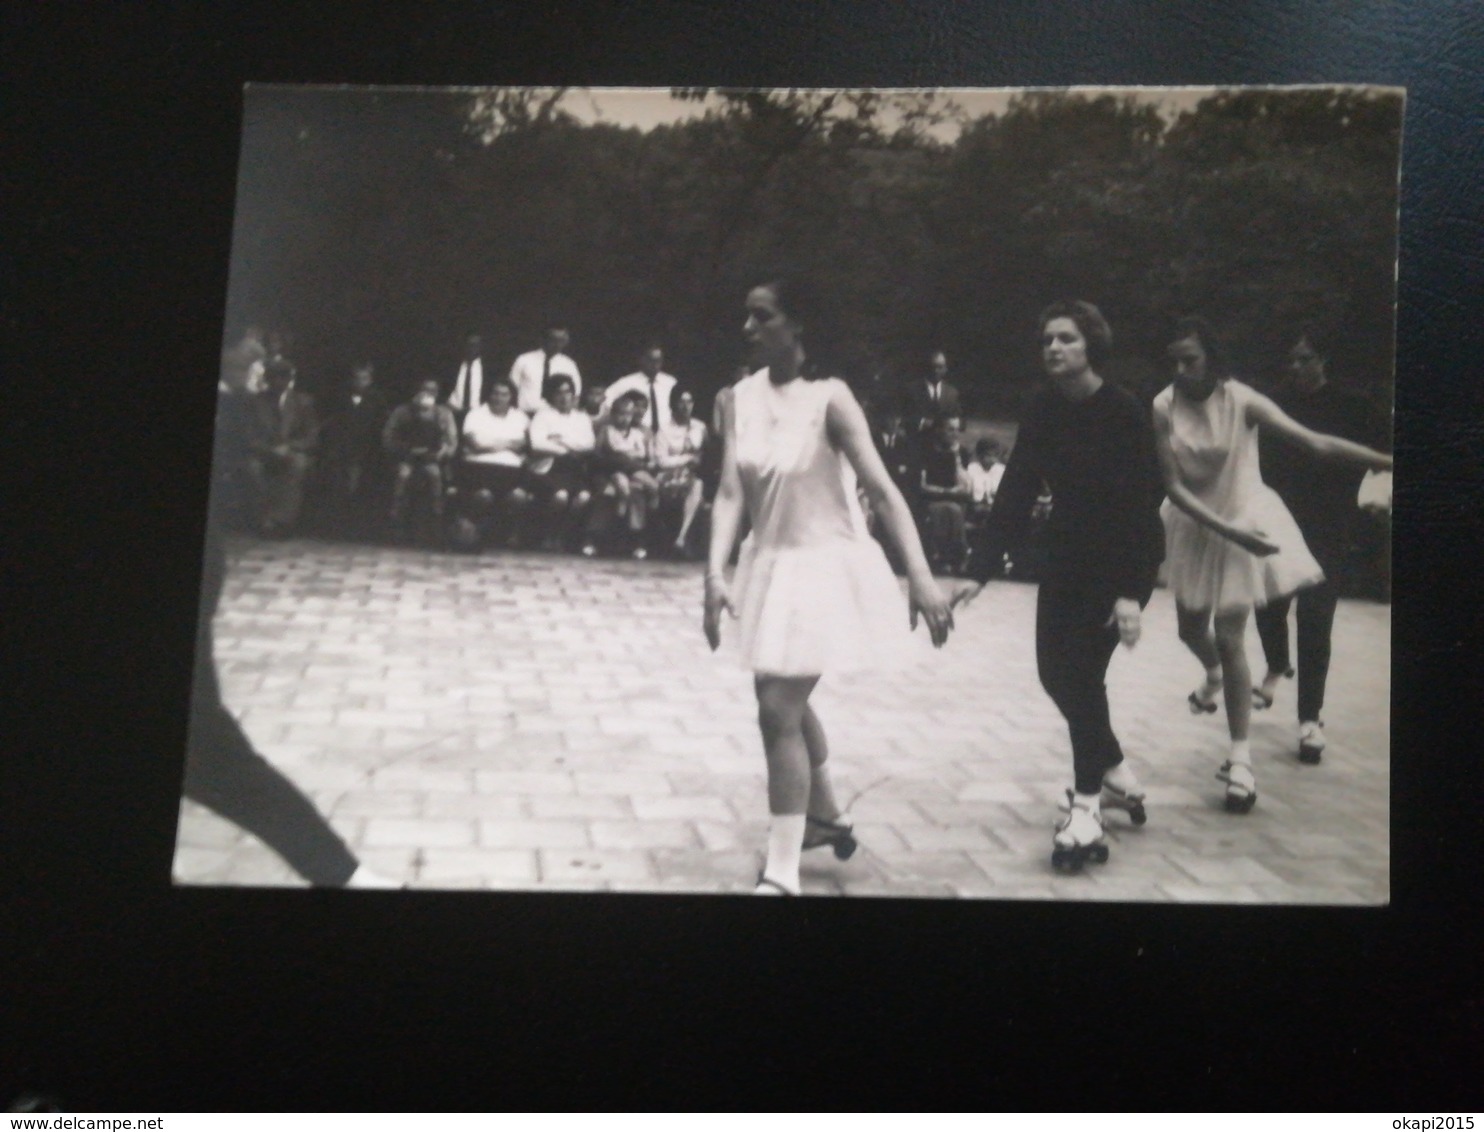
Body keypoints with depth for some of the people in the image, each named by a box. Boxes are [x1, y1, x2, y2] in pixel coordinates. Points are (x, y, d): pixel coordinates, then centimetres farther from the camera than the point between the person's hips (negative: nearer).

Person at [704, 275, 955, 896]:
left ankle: (781, 873, -3)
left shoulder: (828, 398, -17)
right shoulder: (739, 398, -2)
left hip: (825, 566, -7)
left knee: (779, 712, -12)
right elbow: (731, 492, -7)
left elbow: (882, 489, -21)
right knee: (786, 701, 21)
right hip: (769, 563, 7)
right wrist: (716, 574, -21)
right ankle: (826, 818, 45)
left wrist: (920, 576, -30)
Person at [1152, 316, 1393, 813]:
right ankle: (1215, 676, 56)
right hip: (1195, 526, 3)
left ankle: (1240, 761, 0)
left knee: (1229, 638, -7)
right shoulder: (1164, 408, -16)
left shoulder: (1242, 402, -20)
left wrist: (1385, 461, -31)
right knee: (1192, 628, 18)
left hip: (1245, 521, -3)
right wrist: (1225, 530, -28)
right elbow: (1174, 487, -17)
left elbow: (1315, 442, -23)